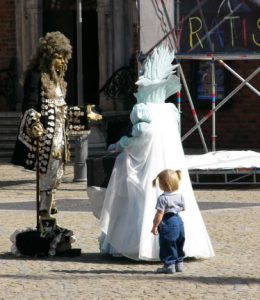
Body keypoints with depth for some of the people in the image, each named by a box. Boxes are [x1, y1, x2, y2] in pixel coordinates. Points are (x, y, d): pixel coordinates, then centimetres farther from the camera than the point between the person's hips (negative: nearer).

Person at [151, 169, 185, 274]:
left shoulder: (163, 198, -19)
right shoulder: (179, 196, 2)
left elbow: (160, 214, -20)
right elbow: (183, 208, 15)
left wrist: (155, 226, -14)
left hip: (168, 223, -8)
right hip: (179, 221, 8)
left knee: (167, 246, 0)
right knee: (178, 245, 18)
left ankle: (169, 265, 1)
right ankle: (179, 263, 25)